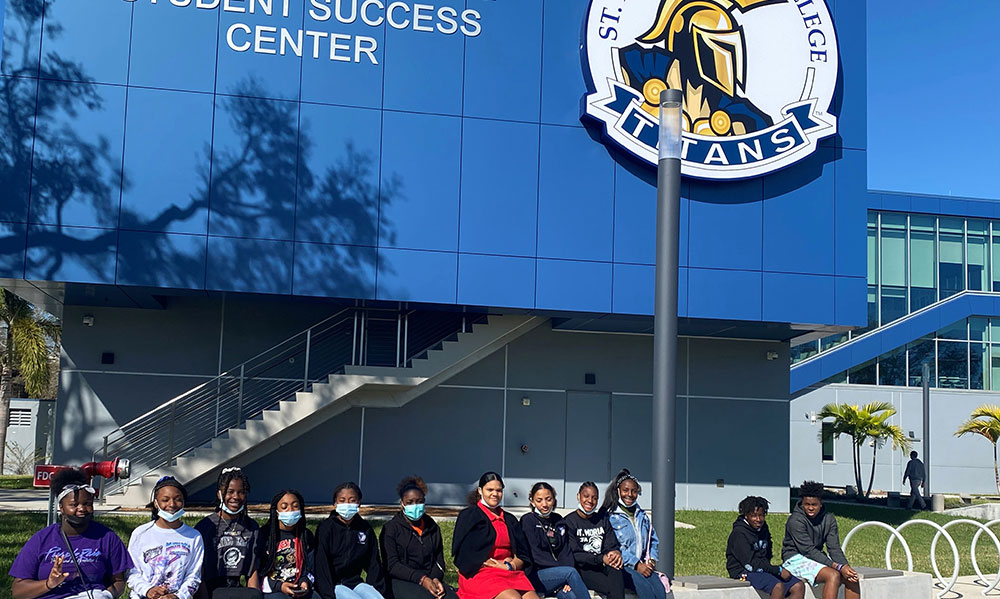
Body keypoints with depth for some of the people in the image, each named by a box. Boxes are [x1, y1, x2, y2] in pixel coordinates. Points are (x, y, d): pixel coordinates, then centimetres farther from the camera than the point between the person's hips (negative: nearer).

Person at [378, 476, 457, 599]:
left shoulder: (432, 527, 19)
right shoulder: (390, 529, 4)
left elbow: (439, 560, 16)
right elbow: (391, 565, -6)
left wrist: (436, 578, -9)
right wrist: (421, 579, -18)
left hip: (429, 579, 4)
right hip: (400, 581, -4)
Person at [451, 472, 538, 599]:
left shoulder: (510, 520, 22)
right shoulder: (469, 516, 7)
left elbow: (524, 555, 19)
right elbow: (464, 556, -3)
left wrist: (511, 565, -5)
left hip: (511, 574, 5)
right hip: (479, 574, -5)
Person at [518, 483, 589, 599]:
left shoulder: (558, 520, 17)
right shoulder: (527, 521, 0)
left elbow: (566, 550, 9)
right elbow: (535, 555, -8)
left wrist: (568, 581, -8)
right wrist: (565, 570, -13)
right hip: (535, 575, -4)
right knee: (571, 572, -30)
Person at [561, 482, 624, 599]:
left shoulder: (602, 519, 18)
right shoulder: (569, 522, 1)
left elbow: (612, 546, 10)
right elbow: (574, 555, -7)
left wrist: (616, 553, -17)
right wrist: (601, 559, -20)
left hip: (601, 568, 4)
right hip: (582, 570, -4)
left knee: (616, 567, -32)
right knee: (615, 587, -30)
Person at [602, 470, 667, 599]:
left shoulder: (641, 515, 21)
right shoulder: (610, 516, 0)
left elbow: (653, 540, 28)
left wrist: (652, 559, 7)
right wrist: (636, 565, -13)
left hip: (642, 565, 5)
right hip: (620, 566, -5)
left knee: (660, 589, -26)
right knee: (645, 587, -32)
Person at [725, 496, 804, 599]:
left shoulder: (763, 529, 14)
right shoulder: (739, 534, -12)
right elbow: (750, 564, -17)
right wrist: (778, 570, -15)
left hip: (763, 570, 8)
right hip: (744, 574, -8)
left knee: (799, 586, -10)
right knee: (778, 586, -32)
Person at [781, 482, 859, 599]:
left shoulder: (828, 519, 1)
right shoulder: (795, 521, -18)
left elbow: (834, 548, -4)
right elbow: (809, 551, -22)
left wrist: (845, 566, -25)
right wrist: (837, 566, -29)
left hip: (818, 557, 7)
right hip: (796, 558, -7)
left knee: (852, 578, -14)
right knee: (833, 575, -31)